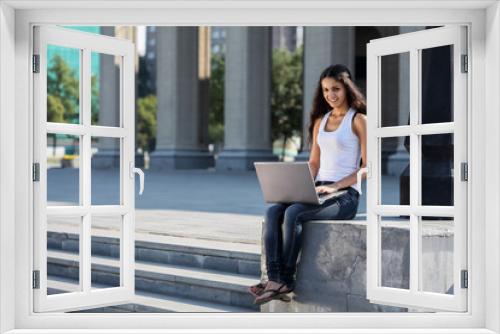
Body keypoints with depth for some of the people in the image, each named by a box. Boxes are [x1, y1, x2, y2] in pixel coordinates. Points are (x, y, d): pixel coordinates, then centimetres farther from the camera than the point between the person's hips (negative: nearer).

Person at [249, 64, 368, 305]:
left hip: (345, 195, -6)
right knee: (273, 212, -21)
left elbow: (368, 167, -6)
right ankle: (274, 280, -31)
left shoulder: (358, 120, 0)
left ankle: (285, 280, -21)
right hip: (318, 192, 6)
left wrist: (335, 186, -16)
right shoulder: (320, 120, 20)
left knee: (293, 213, -30)